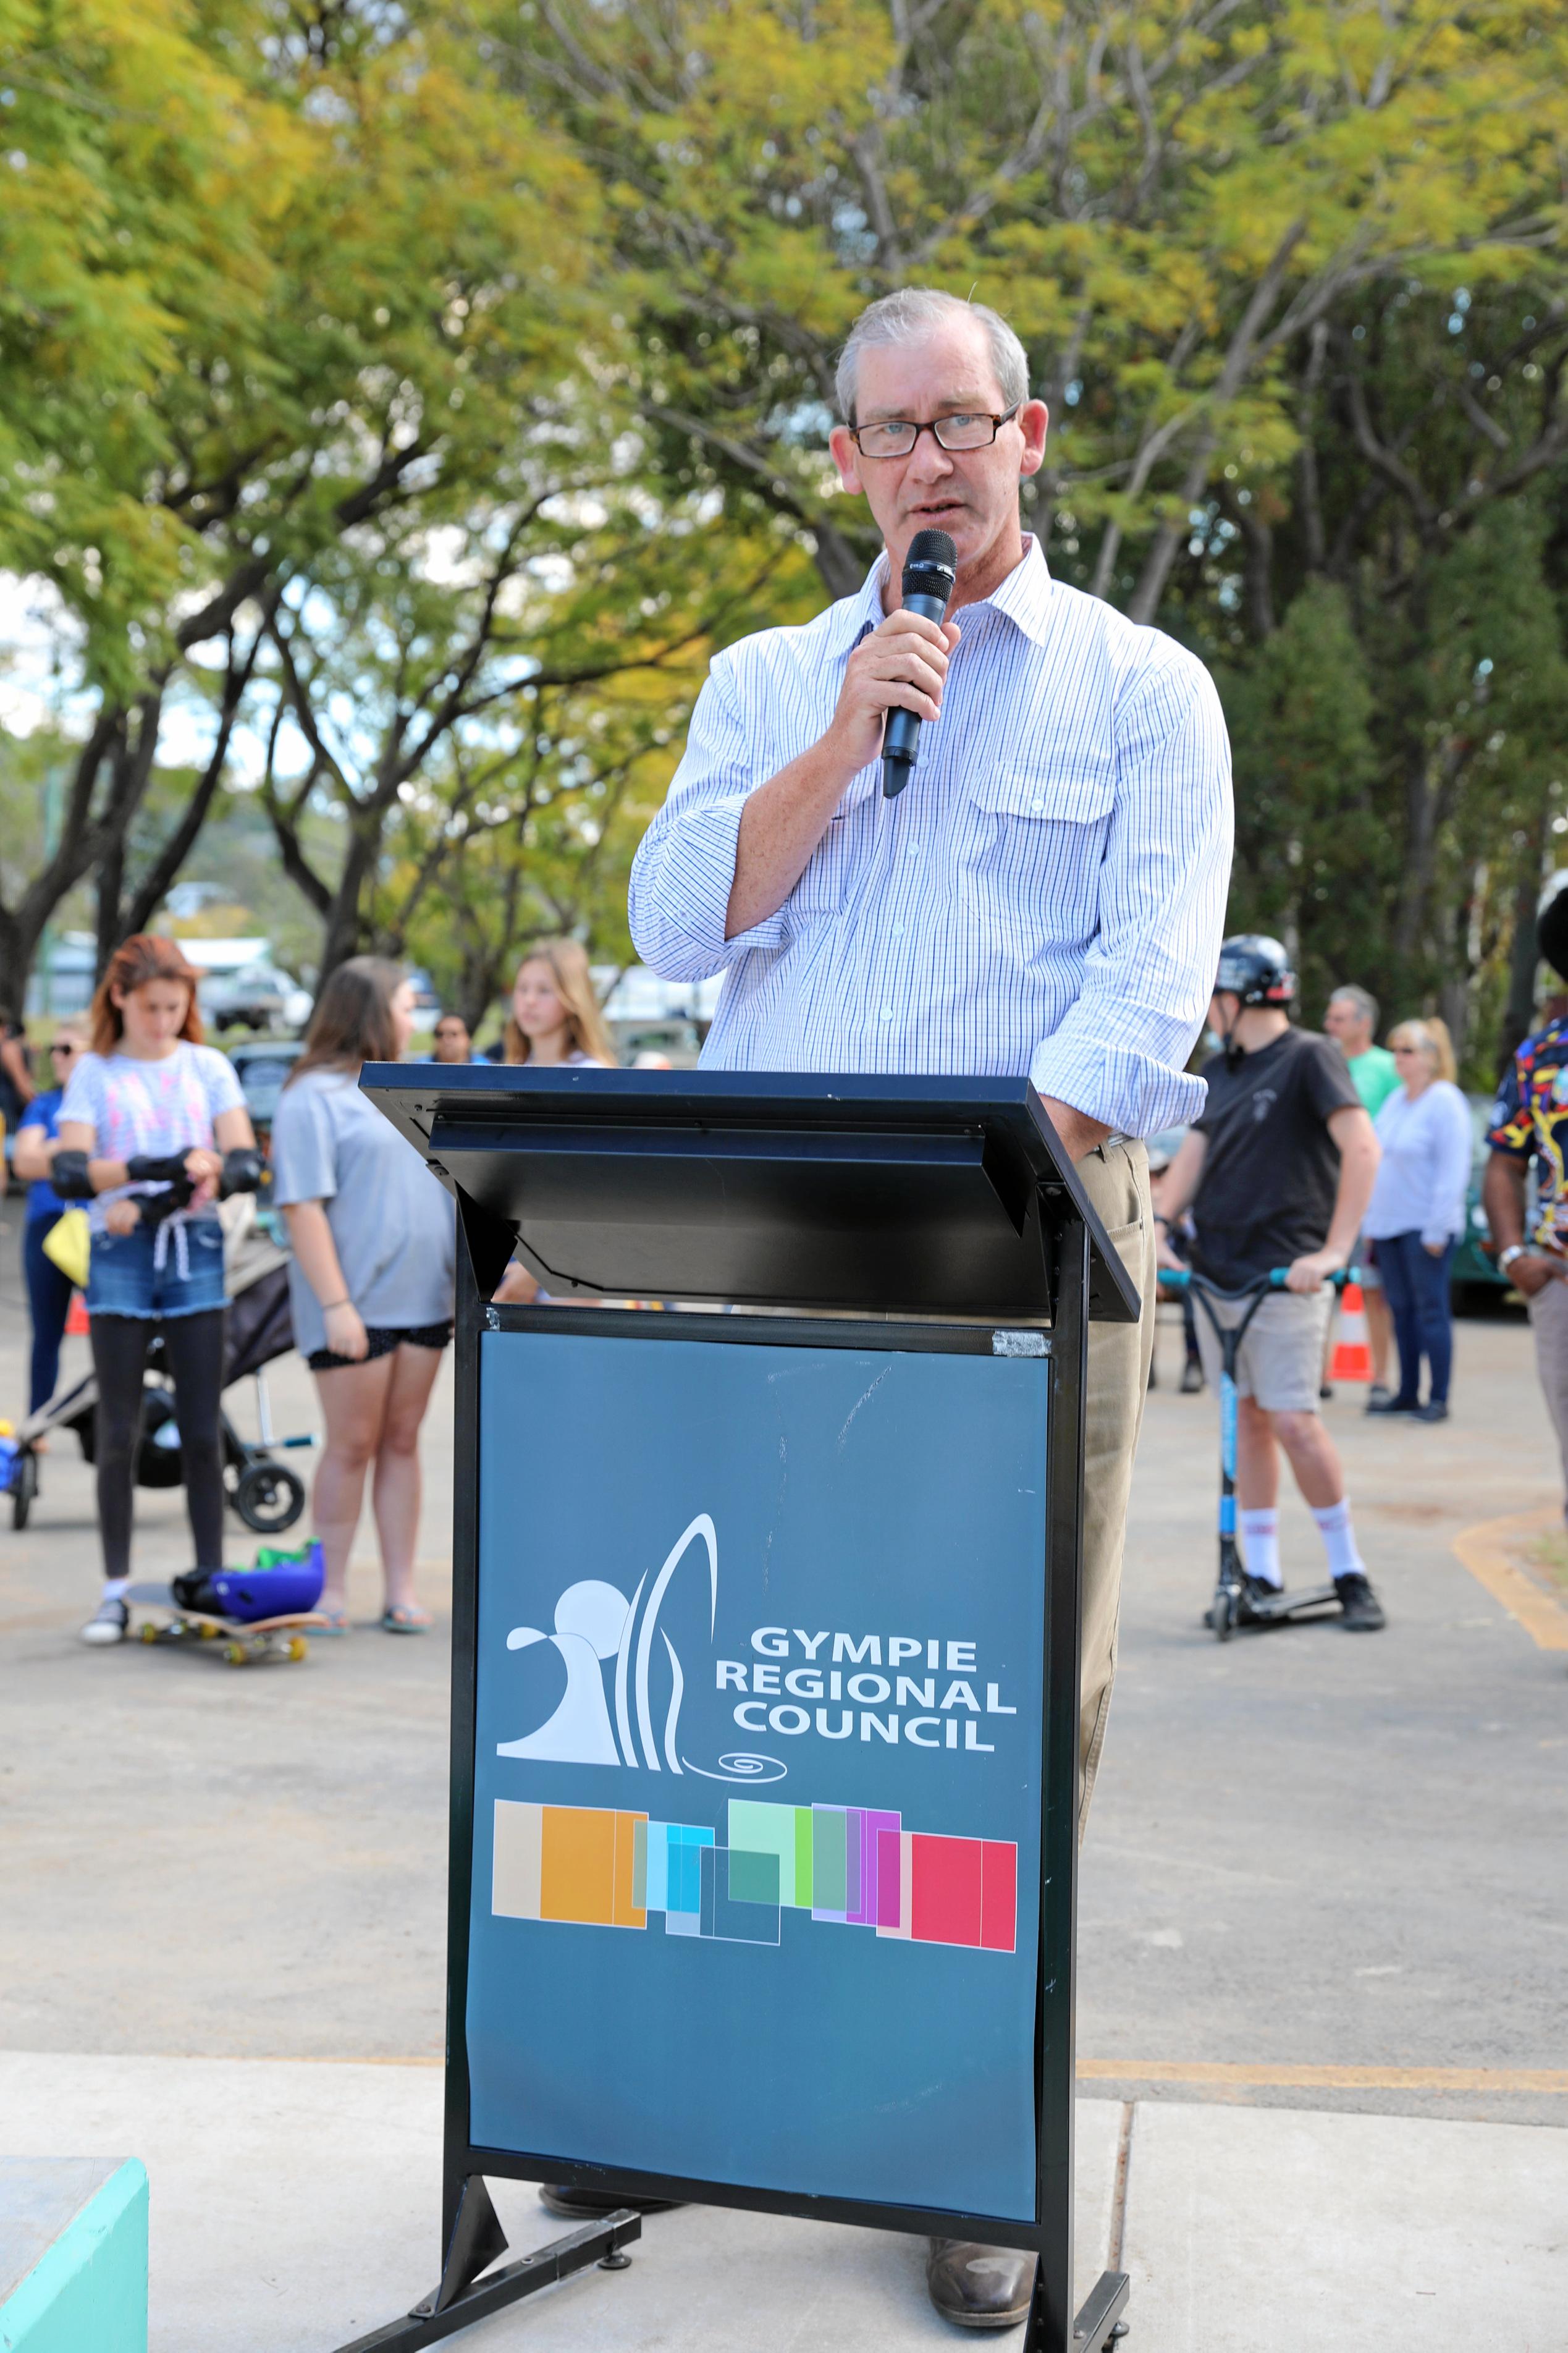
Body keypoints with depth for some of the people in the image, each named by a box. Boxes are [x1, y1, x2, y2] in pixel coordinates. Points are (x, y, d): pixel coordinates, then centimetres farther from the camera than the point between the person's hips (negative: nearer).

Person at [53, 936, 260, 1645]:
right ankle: (116, 1591, 9)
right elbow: (68, 1173, -7)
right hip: (120, 1261, -1)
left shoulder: (209, 1068, 8)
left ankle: (211, 1581, 9)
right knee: (120, 1432, 2)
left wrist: (171, 1195, -18)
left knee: (202, 1430, 2)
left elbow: (247, 1164, -1)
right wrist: (147, 1170, -24)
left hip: (195, 1252, 1)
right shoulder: (93, 1073, 5)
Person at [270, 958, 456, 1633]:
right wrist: (335, 1304, -20)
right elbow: (302, 1206, -14)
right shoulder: (315, 1096, -8)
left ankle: (401, 1591, 12)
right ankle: (333, 1591, 11)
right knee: (352, 1445, 0)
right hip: (354, 1305, -6)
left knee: (402, 1441, 8)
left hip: (422, 1297, 7)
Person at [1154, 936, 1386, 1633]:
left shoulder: (1308, 1057, -7)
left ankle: (1350, 1574, 3)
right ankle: (1260, 1576, 15)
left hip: (1283, 1275, -7)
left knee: (1293, 1421, -10)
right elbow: (1192, 1155, 8)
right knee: (1247, 1418, 9)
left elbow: (1362, 1149, -17)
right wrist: (1159, 1227, -9)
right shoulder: (1219, 1071, 15)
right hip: (1216, 1269, 7)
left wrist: (1334, 1250, -24)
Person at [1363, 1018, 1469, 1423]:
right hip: (1388, 1224, 7)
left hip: (1425, 1226, -7)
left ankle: (1438, 1399, -1)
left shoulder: (1445, 1102, -9)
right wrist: (1371, 1221, 14)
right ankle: (1407, 1393, 17)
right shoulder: (1396, 1099, 13)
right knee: (1401, 1310, 10)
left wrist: (1437, 1229, -17)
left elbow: (1453, 1172, -14)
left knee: (1431, 1310, -4)